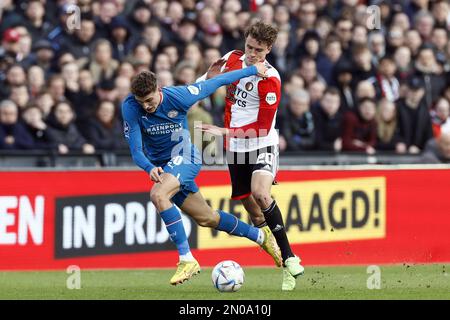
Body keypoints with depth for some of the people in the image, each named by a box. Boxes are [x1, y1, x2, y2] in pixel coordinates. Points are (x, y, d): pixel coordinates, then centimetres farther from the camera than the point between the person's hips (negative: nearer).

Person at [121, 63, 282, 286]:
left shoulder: (178, 97, -23)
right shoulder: (130, 107, -18)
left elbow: (216, 83, -9)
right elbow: (136, 151, -19)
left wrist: (253, 70, 0)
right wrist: (150, 168, -40)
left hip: (185, 158, -4)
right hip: (161, 165, 4)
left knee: (158, 195, -32)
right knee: (206, 218, 13)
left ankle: (187, 259, -31)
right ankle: (260, 236, 35)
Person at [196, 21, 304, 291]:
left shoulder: (270, 80, -18)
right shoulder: (233, 59, 2)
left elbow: (262, 128, -18)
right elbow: (209, 81, 25)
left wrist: (225, 132, -23)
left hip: (261, 145, -7)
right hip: (236, 148, 7)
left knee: (260, 193, -29)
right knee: (249, 204, 7)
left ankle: (289, 259, -26)